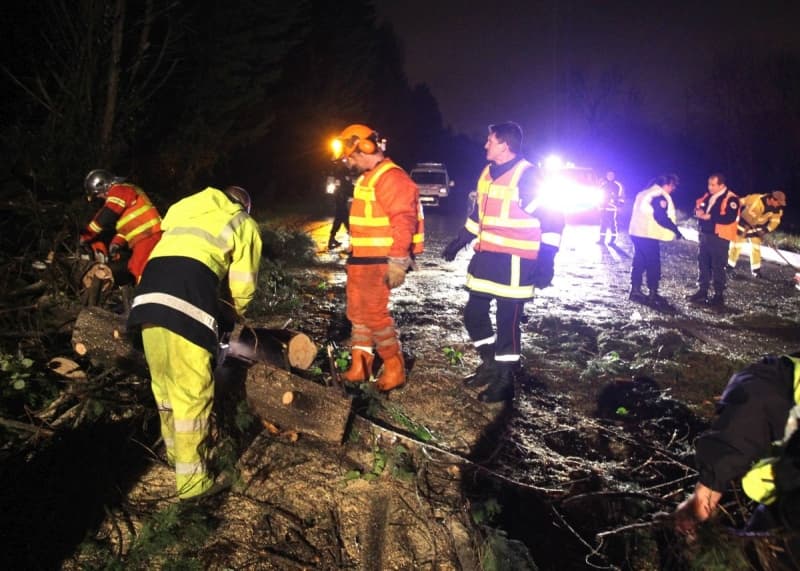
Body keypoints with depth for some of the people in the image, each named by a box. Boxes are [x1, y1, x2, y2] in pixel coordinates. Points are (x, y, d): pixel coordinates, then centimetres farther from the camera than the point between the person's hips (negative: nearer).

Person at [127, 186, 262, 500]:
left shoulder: (187, 210, 35)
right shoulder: (244, 225, 20)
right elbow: (243, 286, 17)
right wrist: (234, 313, 37)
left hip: (148, 295, 6)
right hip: (186, 303, -6)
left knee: (164, 383, 19)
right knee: (192, 391, 1)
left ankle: (175, 452, 35)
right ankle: (190, 478, 7)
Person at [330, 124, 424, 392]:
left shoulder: (392, 178, -16)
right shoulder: (366, 178, 16)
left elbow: (403, 221, -23)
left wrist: (398, 262, -26)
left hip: (378, 262, -10)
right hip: (360, 260, 10)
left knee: (375, 314, -6)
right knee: (357, 313, 13)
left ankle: (395, 370, 8)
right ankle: (360, 367, 24)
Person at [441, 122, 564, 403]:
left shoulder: (527, 176, -14)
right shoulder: (488, 173, 12)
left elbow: (552, 219, -15)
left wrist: (546, 261, -21)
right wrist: (459, 242, 28)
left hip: (514, 262, -9)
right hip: (486, 257, 9)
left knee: (507, 322, -1)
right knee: (474, 314, 14)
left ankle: (504, 381, 14)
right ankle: (490, 365, 33)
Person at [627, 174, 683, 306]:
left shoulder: (645, 193, 16)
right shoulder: (660, 196, -13)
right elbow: (662, 218, -19)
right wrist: (676, 231, -9)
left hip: (637, 232, 9)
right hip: (648, 235, -9)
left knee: (639, 262, 13)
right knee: (653, 264, -3)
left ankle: (635, 291, 17)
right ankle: (653, 294, -1)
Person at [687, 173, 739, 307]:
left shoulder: (731, 199, -13)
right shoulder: (708, 196, 12)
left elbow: (730, 218, -23)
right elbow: (697, 205, 20)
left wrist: (710, 216, -22)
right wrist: (698, 211, -4)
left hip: (719, 238, -8)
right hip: (705, 235, 8)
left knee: (718, 267, -3)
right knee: (703, 263, 14)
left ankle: (719, 296, 4)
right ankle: (702, 291, 24)